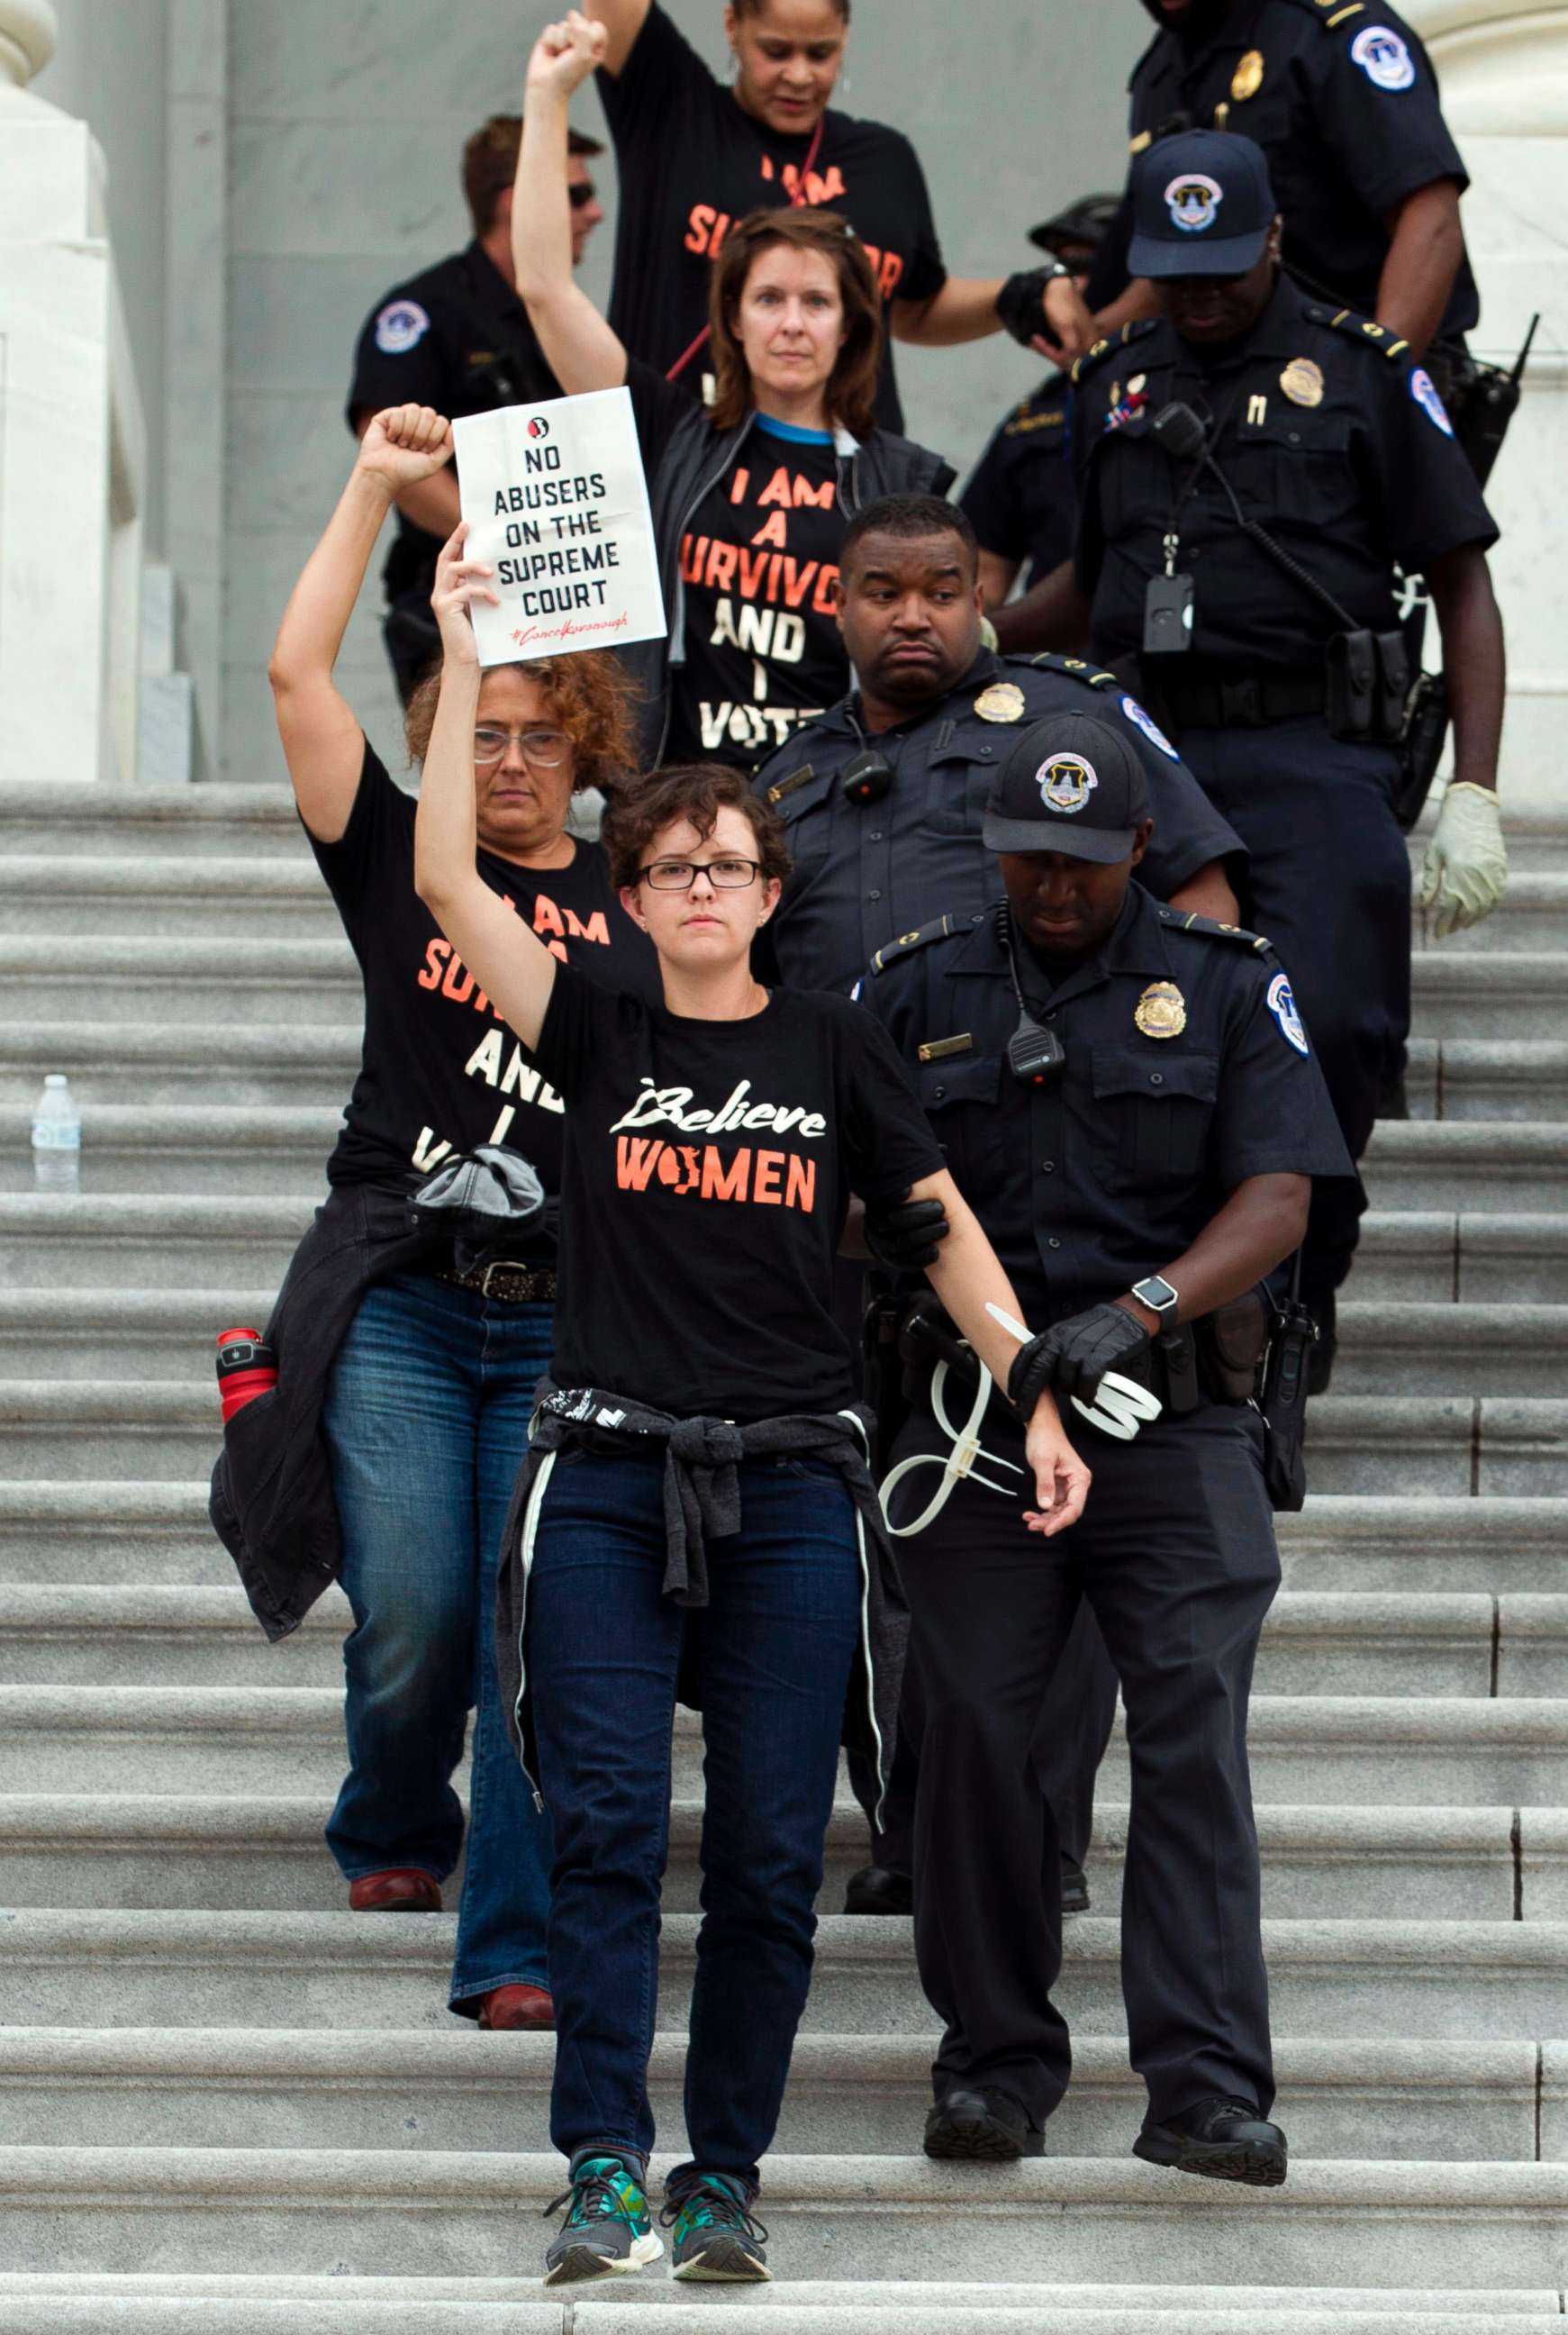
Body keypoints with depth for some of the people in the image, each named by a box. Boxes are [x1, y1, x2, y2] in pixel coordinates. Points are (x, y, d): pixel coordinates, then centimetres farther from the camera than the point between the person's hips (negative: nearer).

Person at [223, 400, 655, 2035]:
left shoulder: (641, 907, 11)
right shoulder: (397, 863, 9)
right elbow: (297, 673, 0)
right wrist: (376, 485, 1)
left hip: (569, 1315, 0)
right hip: (397, 1298, 0)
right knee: (410, 1617, -5)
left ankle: (515, 1946, -7)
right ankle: (391, 1838, 26)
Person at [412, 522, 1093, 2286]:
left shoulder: (834, 1049, 11)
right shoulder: (597, 1037, 9)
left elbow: (943, 1227, 11)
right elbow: (446, 877, -1)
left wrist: (1037, 1398, 0)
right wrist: (464, 655, -7)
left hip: (790, 1486, 1)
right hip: (608, 1472, 0)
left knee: (770, 1855, -1)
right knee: (604, 1826, -9)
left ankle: (724, 2178, 6)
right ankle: (604, 2172, -9)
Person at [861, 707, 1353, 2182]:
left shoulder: (1227, 986, 6)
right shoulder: (917, 991, 11)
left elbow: (1278, 1199, -4)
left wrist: (1139, 1311, -20)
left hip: (1171, 1419, -1)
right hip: (976, 1417, 2)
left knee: (1194, 1737, -10)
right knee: (978, 1737, 0)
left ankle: (1206, 2088, -14)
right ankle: (995, 2063, 11)